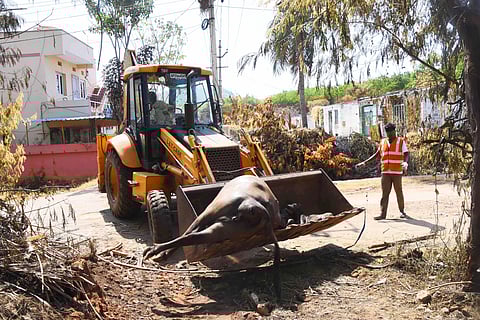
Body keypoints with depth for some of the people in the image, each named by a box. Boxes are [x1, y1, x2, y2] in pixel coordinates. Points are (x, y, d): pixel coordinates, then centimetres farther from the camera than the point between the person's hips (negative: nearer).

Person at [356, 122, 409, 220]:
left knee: (399, 192, 5)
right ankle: (383, 214, -1)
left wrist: (405, 163, -28)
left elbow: (406, 154, -6)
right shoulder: (383, 142, 13)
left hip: (397, 172, -3)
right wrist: (365, 162, 13)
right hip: (385, 172, 3)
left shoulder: (401, 141, 2)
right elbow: (377, 154, 18)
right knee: (385, 193, 0)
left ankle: (402, 211, 20)